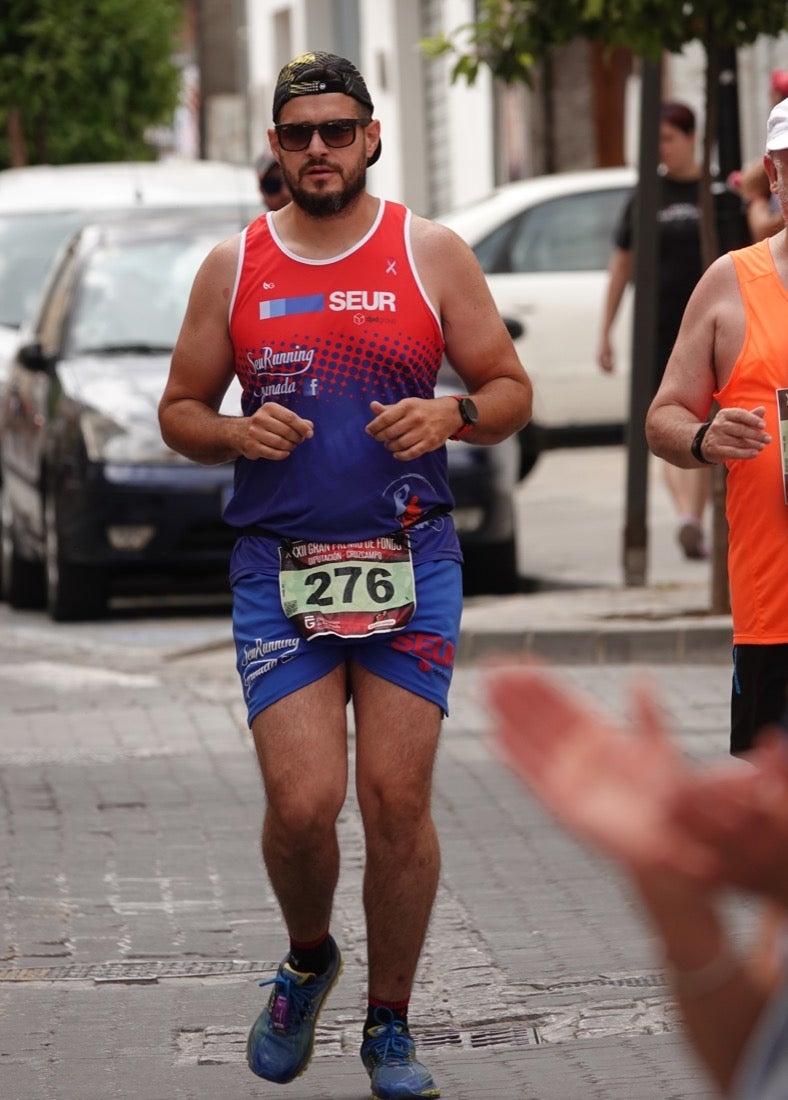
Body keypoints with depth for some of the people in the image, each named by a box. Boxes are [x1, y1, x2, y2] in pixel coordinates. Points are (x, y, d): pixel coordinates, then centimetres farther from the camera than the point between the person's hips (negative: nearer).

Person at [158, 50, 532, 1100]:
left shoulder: (431, 253, 4)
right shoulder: (233, 267, 6)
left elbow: (511, 390, 8)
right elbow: (179, 411, 12)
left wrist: (451, 414, -13)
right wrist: (235, 432, -10)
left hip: (410, 562, 0)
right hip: (278, 569, 0)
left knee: (397, 801, -2)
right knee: (302, 803, -9)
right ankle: (308, 962, 22)